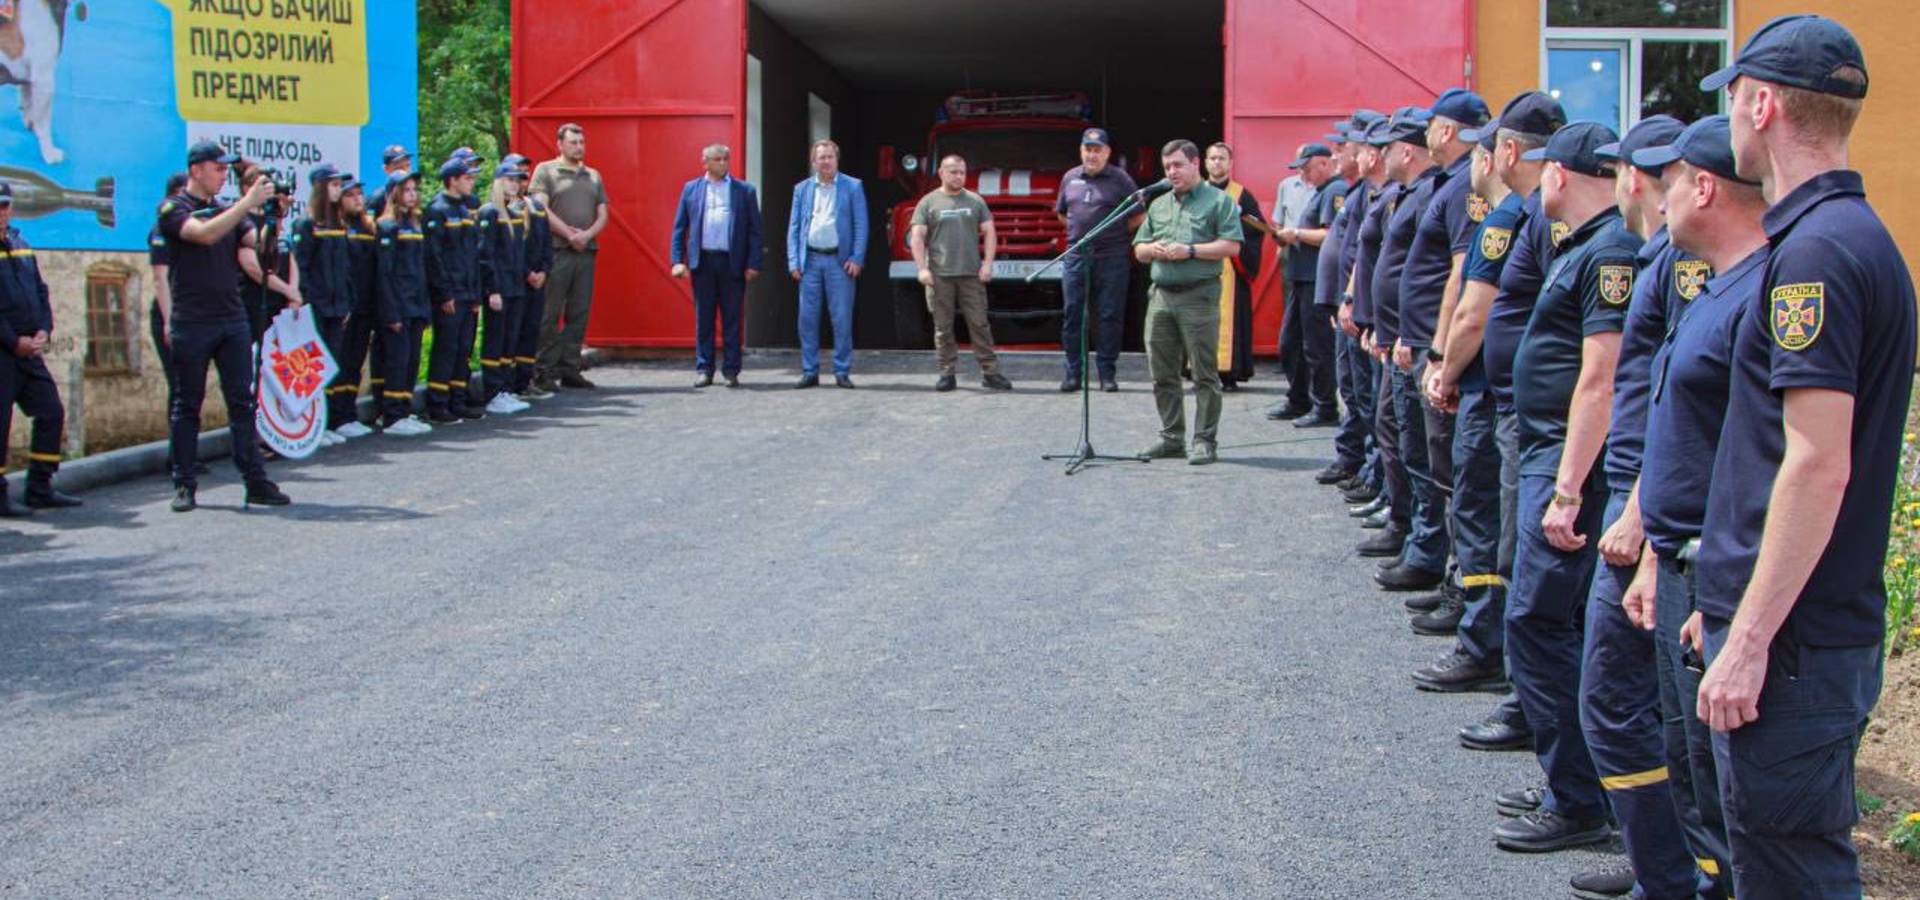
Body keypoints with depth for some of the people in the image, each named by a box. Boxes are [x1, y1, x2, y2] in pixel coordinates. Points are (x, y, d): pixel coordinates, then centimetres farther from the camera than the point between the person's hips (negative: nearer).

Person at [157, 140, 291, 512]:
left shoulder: (229, 210, 15)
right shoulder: (174, 209, -2)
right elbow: (204, 233, -21)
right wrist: (249, 203, -21)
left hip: (233, 319, 5)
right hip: (192, 323, -5)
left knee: (242, 402, 2)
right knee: (187, 406, 3)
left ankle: (256, 481, 2)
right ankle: (185, 485, 9)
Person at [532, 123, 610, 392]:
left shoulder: (593, 176, 19)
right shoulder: (545, 171, 3)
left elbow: (602, 214, 13)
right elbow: (541, 209, -7)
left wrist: (587, 235, -6)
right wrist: (569, 234, -12)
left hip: (586, 251, 5)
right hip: (556, 251, -5)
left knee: (579, 314, 5)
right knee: (550, 314, -5)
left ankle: (569, 369, 11)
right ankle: (547, 372, -2)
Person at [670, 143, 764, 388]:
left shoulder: (745, 191, 7)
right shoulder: (691, 189, 10)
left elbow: (754, 229, 4)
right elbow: (679, 228, 9)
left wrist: (753, 264, -5)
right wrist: (678, 260, -1)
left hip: (732, 262, -1)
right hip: (702, 261, 1)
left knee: (732, 319, 2)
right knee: (703, 318, 4)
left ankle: (731, 371, 7)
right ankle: (704, 370, 10)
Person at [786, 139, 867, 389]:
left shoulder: (853, 187, 4)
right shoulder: (802, 189, 12)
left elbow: (861, 225, 1)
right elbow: (794, 227, 10)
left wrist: (857, 258, -9)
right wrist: (793, 262, 1)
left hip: (839, 260, -2)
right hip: (810, 260, 2)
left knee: (842, 319, -2)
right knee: (807, 318, 2)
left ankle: (842, 372, 5)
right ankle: (810, 372, 9)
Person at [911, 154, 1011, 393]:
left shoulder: (975, 201, 12)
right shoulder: (929, 203, 6)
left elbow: (988, 232, 10)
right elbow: (917, 237, 2)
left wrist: (987, 264, -2)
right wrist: (922, 268, -9)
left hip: (971, 274, 1)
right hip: (939, 275, -1)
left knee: (979, 324, 0)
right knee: (943, 327, 2)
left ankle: (990, 372, 2)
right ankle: (947, 374, 7)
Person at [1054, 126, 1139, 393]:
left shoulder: (1120, 179, -1)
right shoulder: (1070, 178, 11)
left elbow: (1138, 216, 3)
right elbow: (1061, 213, 24)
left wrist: (1115, 232, 4)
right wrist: (1080, 230, 14)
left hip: (1112, 258, -3)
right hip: (1076, 257, 3)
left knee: (1110, 316, 0)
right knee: (1072, 316, 3)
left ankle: (1107, 374, 7)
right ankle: (1073, 373, 10)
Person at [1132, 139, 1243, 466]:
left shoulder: (1217, 200, 1)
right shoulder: (1159, 205, 19)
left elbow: (1232, 245, -9)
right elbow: (1138, 250, 23)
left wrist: (1190, 251, -14)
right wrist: (1153, 250, 0)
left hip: (1199, 295, -6)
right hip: (1161, 295, 6)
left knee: (1204, 374, -3)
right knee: (1162, 374, 8)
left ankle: (1205, 441, 1)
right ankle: (1171, 438, 17)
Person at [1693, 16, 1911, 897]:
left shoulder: (1818, 248, -18)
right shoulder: (1855, 234, 14)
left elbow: (1819, 464, -24)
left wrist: (1749, 641, -22)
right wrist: (1730, 607, 23)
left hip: (1793, 643, -10)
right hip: (1834, 628, 10)